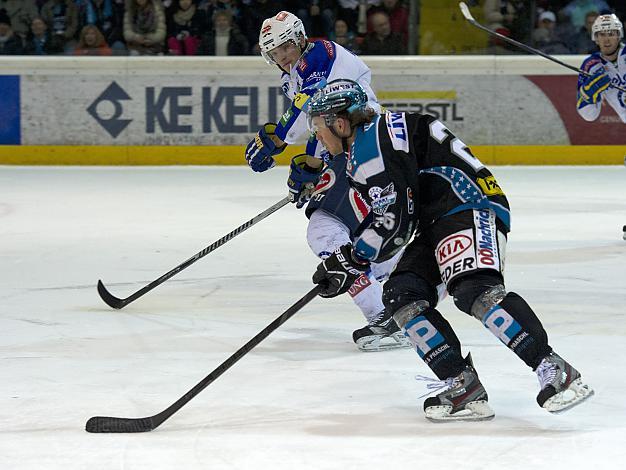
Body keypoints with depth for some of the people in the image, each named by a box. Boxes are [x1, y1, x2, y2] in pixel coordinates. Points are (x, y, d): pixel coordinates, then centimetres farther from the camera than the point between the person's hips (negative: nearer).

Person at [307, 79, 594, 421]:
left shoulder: (371, 143, -12)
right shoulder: (360, 152, 22)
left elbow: (396, 222, -16)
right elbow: (385, 216, 30)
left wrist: (351, 262, -6)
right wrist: (346, 256, 26)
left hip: (472, 209, -11)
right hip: (437, 223, 11)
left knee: (474, 290, -30)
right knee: (401, 295, -3)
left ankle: (554, 371, -33)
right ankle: (463, 387, -12)